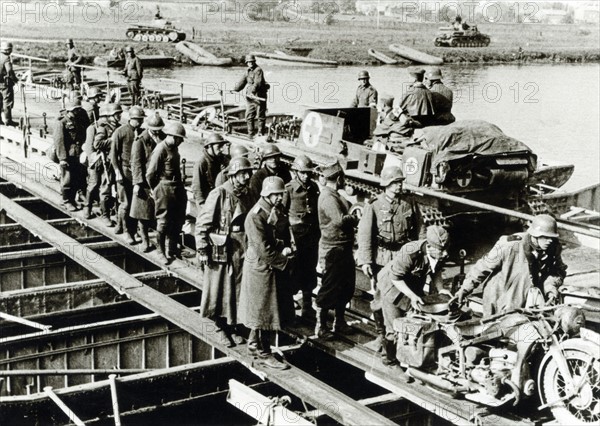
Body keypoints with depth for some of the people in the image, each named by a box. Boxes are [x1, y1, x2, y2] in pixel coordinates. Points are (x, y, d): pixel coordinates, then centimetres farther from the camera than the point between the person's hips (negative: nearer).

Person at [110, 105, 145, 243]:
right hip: (125, 171, -4)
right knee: (126, 203, -3)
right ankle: (127, 232, 7)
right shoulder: (120, 132, -5)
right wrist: (117, 171, -11)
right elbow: (113, 153, -4)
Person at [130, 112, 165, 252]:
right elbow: (136, 163, -10)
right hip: (145, 181, -4)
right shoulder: (140, 141, -7)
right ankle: (145, 240, 14)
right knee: (143, 211, 4)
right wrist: (137, 183, -15)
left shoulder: (164, 138, 8)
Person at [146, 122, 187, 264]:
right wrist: (156, 190, -3)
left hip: (177, 188, 8)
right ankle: (161, 252, 13)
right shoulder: (160, 150, -17)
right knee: (163, 222, 1)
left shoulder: (174, 148, 10)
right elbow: (150, 174, -14)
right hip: (164, 189, -8)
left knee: (178, 220, 14)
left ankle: (172, 249, 29)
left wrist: (180, 185, 14)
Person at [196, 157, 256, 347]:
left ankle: (232, 327, 25)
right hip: (221, 251, -5)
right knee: (221, 291, 5)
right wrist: (202, 250, -13)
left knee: (239, 290, 11)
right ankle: (222, 329, 21)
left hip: (242, 252, 5)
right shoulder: (218, 194, -12)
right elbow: (202, 224, -10)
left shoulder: (248, 196, 6)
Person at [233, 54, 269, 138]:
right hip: (250, 96, 8)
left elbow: (258, 82, -24)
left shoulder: (258, 70, -11)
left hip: (259, 96, -8)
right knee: (249, 116, 9)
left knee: (260, 115, -1)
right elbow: (242, 81, 17)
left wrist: (252, 91, -34)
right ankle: (251, 133, 17)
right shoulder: (248, 71, 14)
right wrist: (235, 90, 8)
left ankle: (260, 133, 6)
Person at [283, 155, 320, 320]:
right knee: (294, 271, 0)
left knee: (310, 271, 12)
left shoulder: (314, 187, 5)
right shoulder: (289, 189, -10)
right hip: (296, 236, -5)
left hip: (312, 236, 5)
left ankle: (307, 308, 25)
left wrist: (318, 231, 12)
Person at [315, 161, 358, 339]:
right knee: (329, 289, 0)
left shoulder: (335, 195, 14)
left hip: (344, 249, 10)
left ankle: (339, 322, 31)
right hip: (333, 250, -10)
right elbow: (340, 220, -28)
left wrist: (351, 216, -7)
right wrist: (354, 218, -11)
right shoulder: (327, 197, -19)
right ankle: (321, 326, 11)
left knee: (346, 287, 18)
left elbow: (345, 210, 13)